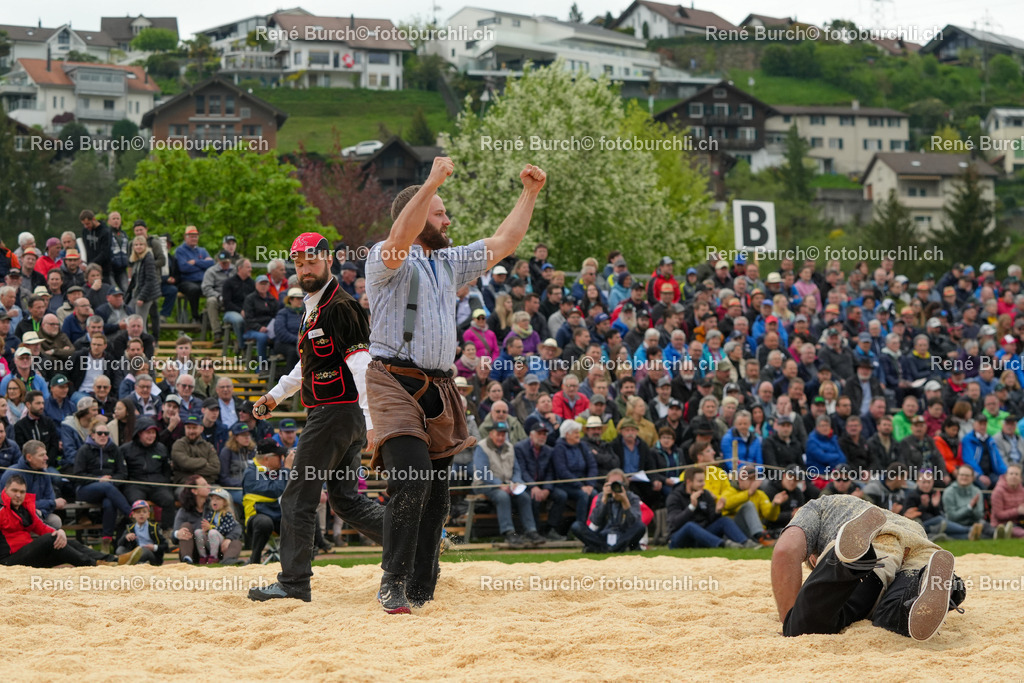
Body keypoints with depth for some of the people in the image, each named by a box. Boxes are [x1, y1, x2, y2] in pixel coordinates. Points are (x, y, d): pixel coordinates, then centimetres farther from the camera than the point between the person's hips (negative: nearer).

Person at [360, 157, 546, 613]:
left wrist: (529, 194, 19)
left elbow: (502, 243, 25)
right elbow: (401, 236, -24)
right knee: (413, 476, -24)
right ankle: (393, 584, -21)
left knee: (435, 494, 7)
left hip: (439, 391, 8)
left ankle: (419, 592, 13)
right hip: (396, 383, -8)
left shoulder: (449, 263, 22)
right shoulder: (387, 260, -2)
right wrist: (432, 183, -33)